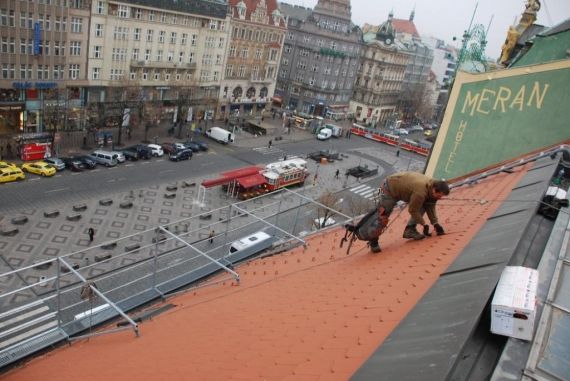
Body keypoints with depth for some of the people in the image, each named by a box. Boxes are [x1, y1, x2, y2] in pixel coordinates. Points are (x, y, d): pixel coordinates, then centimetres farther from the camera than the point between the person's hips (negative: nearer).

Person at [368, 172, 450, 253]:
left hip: (401, 186, 8)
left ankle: (410, 230, -1)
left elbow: (430, 207, 0)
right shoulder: (420, 191, -37)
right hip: (389, 188, -8)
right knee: (382, 216, -9)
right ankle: (373, 242, 6)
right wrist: (424, 224, -17)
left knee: (422, 205, -4)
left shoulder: (433, 187, -12)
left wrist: (435, 223, -6)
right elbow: (413, 210, -25)